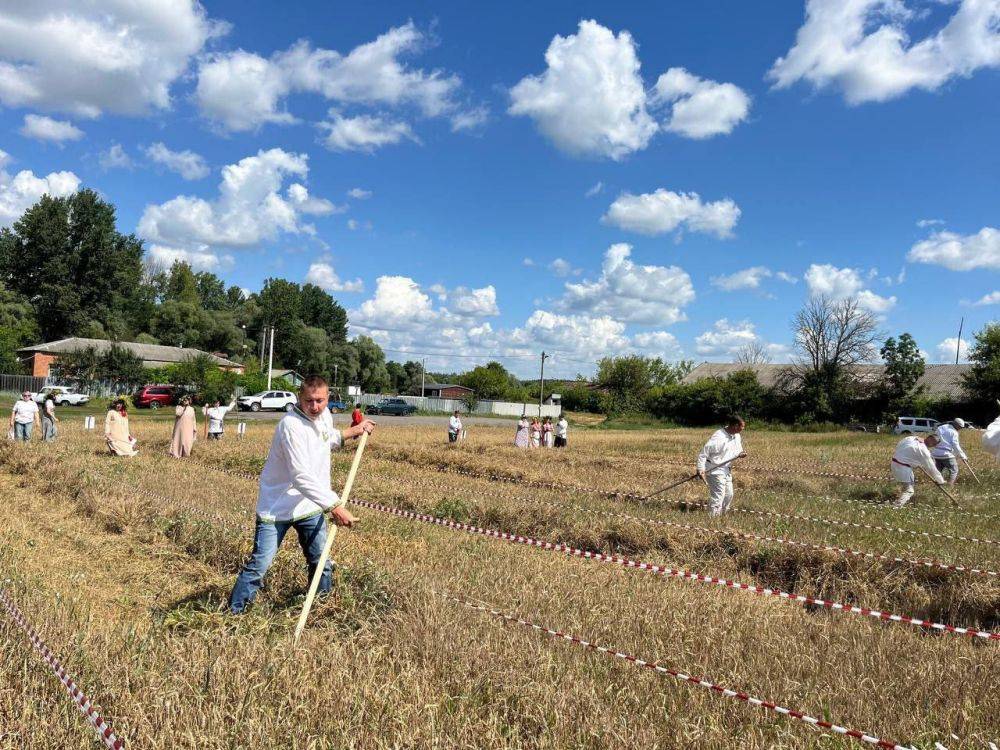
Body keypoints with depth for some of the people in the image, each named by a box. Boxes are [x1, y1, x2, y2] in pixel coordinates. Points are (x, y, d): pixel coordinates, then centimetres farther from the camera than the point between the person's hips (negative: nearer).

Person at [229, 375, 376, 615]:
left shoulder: (325, 416, 1)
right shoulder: (292, 425, -26)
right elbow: (302, 477, -33)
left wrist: (350, 433, 12)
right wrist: (334, 506, -35)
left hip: (311, 505, 7)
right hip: (277, 507, -7)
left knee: (321, 563, 15)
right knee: (259, 565, -6)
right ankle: (232, 613, 10)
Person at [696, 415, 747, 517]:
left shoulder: (737, 436, 2)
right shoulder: (718, 437, -24)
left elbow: (738, 450, 18)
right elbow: (703, 453, -23)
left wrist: (740, 454, -7)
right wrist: (701, 469, -27)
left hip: (727, 470, 9)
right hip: (715, 470, -9)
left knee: (729, 495, 16)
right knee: (718, 497, -10)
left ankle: (721, 516, 33)